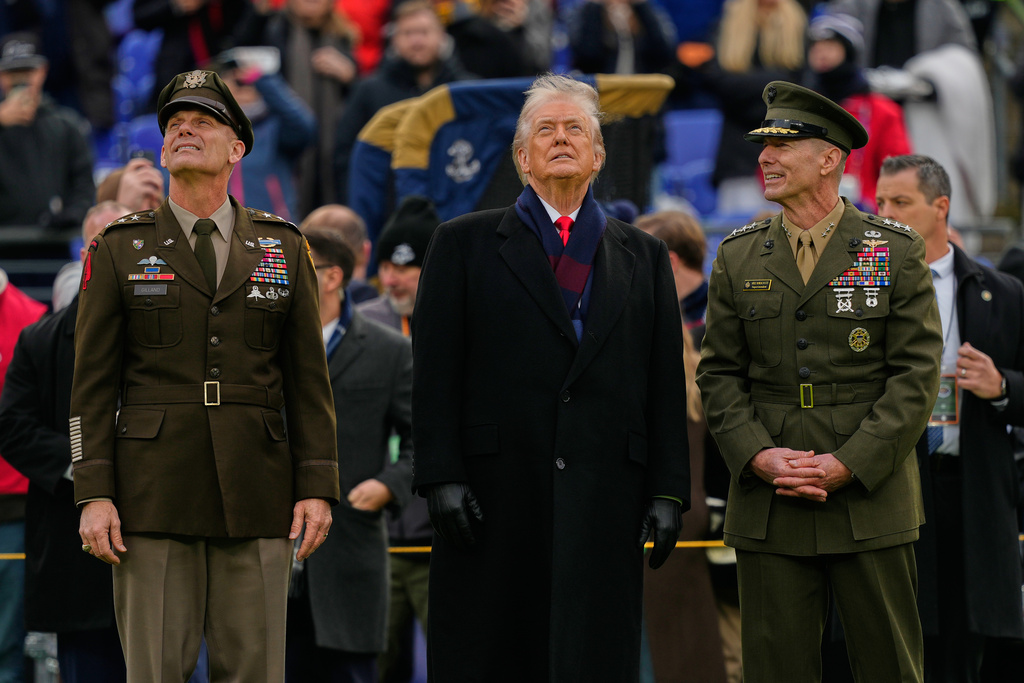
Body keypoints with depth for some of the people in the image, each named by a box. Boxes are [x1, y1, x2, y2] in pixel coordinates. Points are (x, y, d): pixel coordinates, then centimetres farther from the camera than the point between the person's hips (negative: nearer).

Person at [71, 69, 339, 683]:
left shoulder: (284, 246, 11)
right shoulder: (119, 250, 7)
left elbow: (310, 377, 9)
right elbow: (94, 383, 4)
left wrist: (318, 487, 0)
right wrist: (94, 495, -6)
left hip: (257, 494, 1)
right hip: (154, 490, -1)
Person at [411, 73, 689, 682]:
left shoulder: (644, 257, 16)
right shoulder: (465, 244, 9)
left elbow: (667, 385, 11)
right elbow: (435, 374, 3)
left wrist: (668, 492, 3)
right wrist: (441, 475, -7)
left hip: (605, 493, 2)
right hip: (496, 490, -1)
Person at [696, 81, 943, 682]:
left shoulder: (897, 253, 1)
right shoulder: (738, 259, 9)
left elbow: (917, 377, -4)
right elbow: (720, 374, 8)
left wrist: (848, 465, -13)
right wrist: (759, 456, -9)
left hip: (872, 498, -2)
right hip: (768, 507, 2)